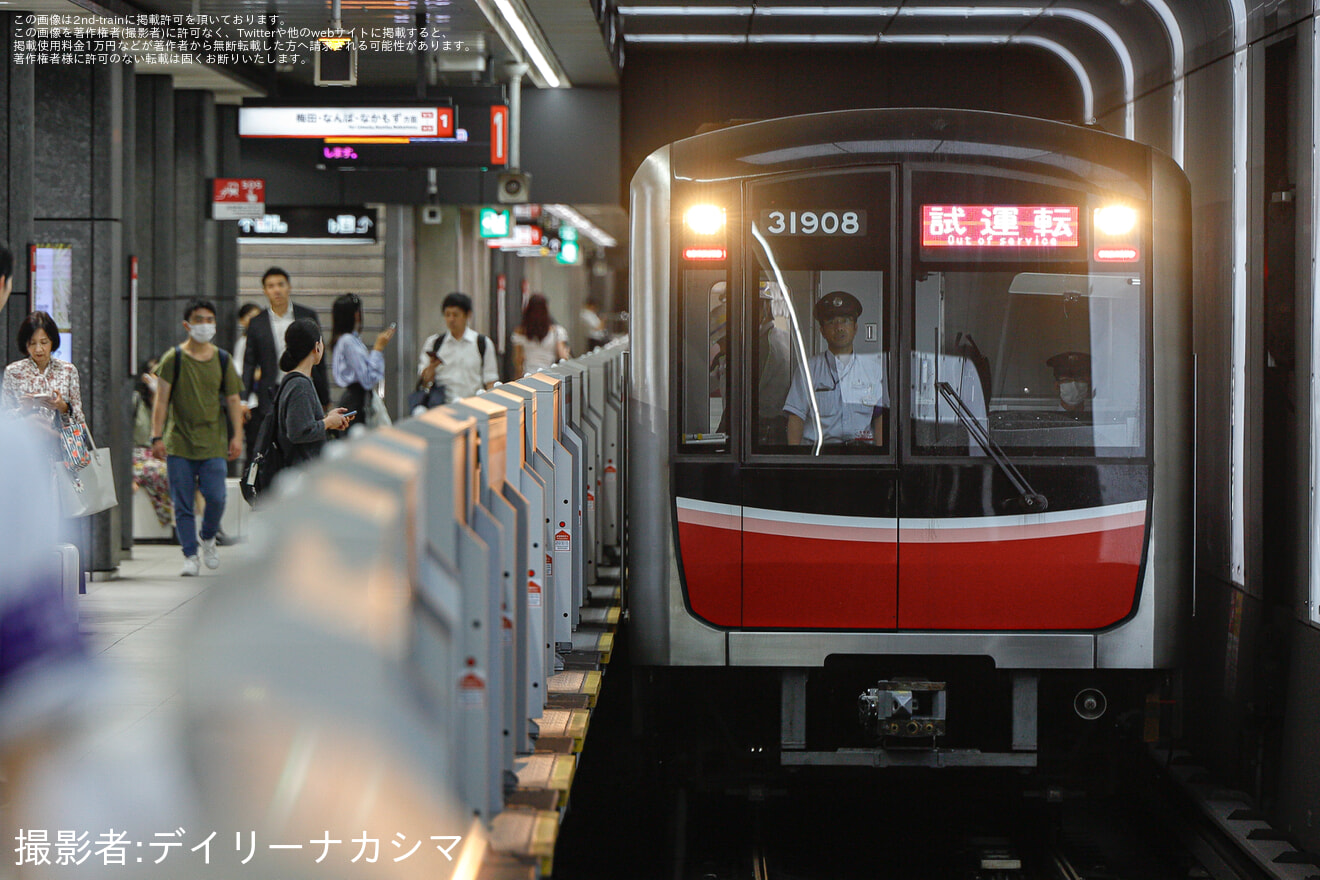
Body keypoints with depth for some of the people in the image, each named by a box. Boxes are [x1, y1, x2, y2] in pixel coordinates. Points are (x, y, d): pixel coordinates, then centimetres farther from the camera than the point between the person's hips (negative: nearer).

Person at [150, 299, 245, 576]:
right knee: (182, 504, -2)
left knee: (216, 498, -8)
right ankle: (190, 556, 8)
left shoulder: (223, 360, 8)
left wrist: (237, 436, 2)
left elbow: (233, 400, 11)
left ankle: (208, 539, 20)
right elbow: (161, 400, -1)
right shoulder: (173, 359, 1)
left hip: (213, 443, 1)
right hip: (179, 443, -1)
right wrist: (157, 436, -7)